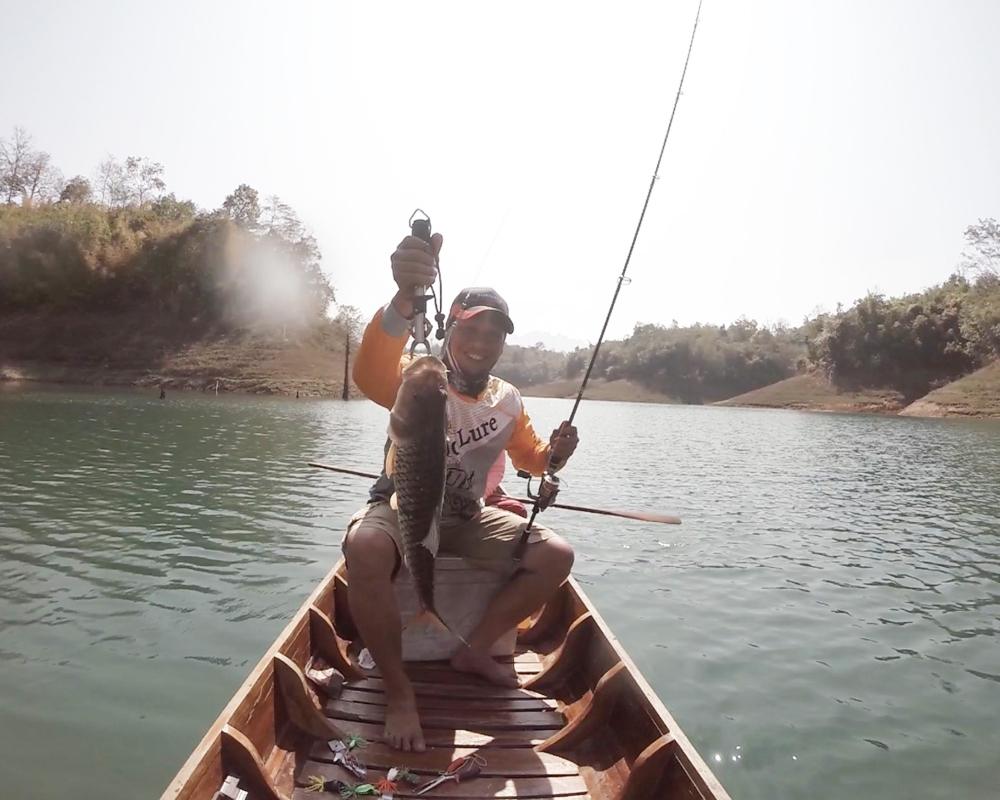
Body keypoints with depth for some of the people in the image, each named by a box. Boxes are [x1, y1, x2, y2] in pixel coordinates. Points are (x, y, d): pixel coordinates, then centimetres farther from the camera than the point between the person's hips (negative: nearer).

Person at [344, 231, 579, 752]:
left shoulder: (508, 400, -1)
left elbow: (531, 459, 14)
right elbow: (371, 375, -44)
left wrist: (554, 453, -13)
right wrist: (405, 298, -64)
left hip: (467, 520, 5)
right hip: (400, 511, -5)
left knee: (556, 556, -9)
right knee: (364, 548, -38)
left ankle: (475, 651, 6)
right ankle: (398, 690, -16)